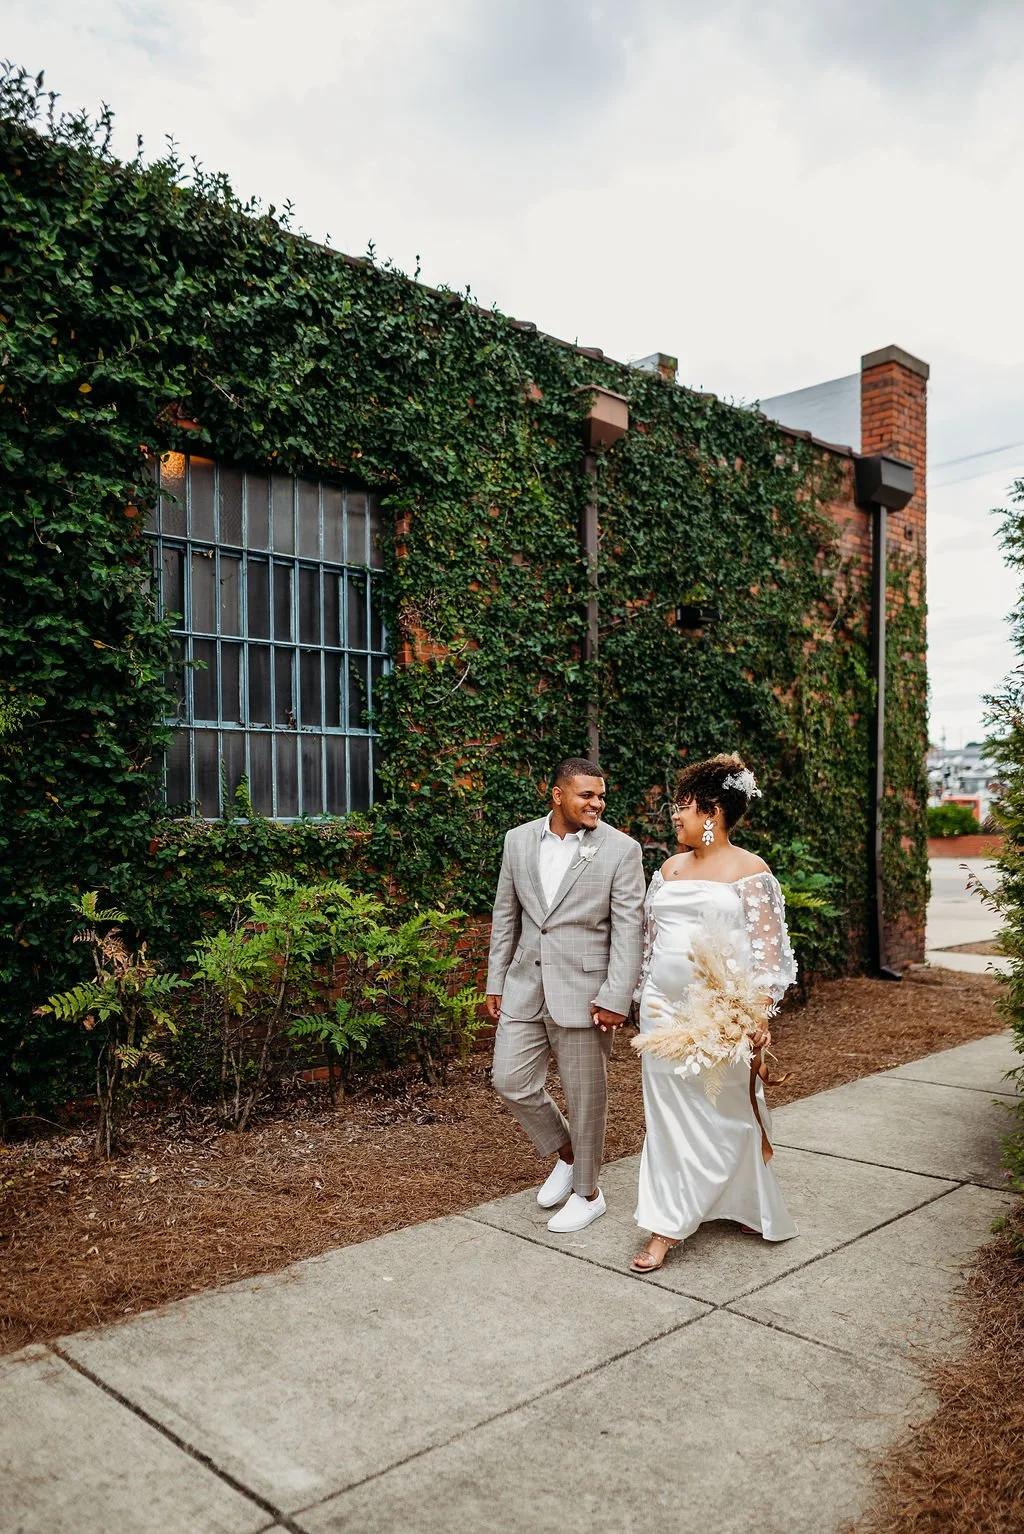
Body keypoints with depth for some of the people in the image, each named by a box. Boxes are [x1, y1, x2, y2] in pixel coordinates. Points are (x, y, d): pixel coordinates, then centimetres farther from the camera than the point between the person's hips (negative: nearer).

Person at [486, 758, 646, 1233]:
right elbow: (505, 915, 10)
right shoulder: (519, 840, 4)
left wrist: (615, 997, -15)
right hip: (526, 985, 4)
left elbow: (628, 929, -10)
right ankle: (565, 1154, 31)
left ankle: (588, 1192, 28)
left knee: (585, 1095, 6)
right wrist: (495, 981, 10)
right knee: (511, 1080, 5)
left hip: (584, 991, -4)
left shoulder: (621, 850, -8)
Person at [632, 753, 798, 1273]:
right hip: (664, 1011, 5)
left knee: (725, 1114, 6)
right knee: (668, 1114, 7)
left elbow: (767, 949, -8)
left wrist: (759, 1016, -16)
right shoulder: (670, 868, 11)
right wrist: (644, 999, 14)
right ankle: (665, 1228, 18)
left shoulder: (750, 870, -4)